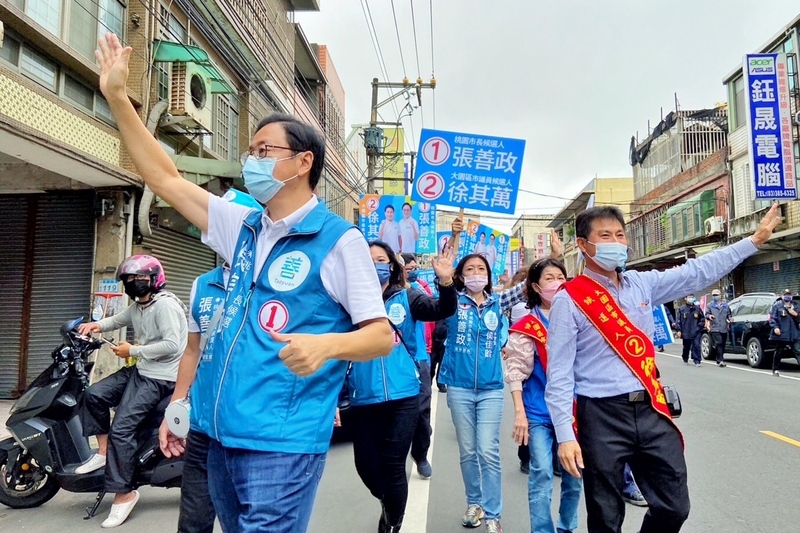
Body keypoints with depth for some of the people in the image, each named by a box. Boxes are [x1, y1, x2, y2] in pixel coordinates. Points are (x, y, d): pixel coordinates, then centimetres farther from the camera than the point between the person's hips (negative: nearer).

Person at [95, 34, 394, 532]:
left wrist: (326, 344, -31)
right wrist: (117, 97, 11)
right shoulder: (245, 227, 9)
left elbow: (381, 335, -11)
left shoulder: (339, 239, -10)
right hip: (222, 434, 8)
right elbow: (166, 179, 13)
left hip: (282, 443, -7)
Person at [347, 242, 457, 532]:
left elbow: (443, 310, -11)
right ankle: (389, 505, 46)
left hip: (402, 396, -1)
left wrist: (446, 282, -31)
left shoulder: (405, 298, 1)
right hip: (363, 399, 2)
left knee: (393, 466, 5)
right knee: (366, 464, 13)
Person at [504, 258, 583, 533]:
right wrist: (519, 413, -12)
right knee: (541, 475, -3)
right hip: (539, 412, -4)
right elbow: (516, 371, -7)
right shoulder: (526, 326, -6)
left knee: (574, 474, 13)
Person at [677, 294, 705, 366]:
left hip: (696, 332, 0)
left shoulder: (697, 308, 6)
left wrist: (700, 326, 1)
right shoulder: (682, 309, 3)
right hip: (686, 333, 0)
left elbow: (702, 319, 12)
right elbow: (679, 320, 2)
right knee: (686, 347, 12)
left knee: (696, 346, -9)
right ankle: (685, 359, 31)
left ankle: (697, 361, -5)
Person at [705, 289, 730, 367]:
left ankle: (719, 361, 20)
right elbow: (706, 314, 2)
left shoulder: (726, 305, 17)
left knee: (722, 345, 8)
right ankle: (720, 360, -20)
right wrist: (709, 316, -20)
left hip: (724, 329, 4)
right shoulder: (710, 305, 7)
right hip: (715, 329, -4)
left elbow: (729, 314, 23)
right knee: (719, 343, -17)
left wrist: (729, 319, 3)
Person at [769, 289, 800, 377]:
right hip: (780, 334, -4)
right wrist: (775, 327, -16)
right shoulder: (777, 306, 1)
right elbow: (772, 318, -3)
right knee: (778, 352, 1)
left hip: (793, 335, 4)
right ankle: (775, 370, 12)